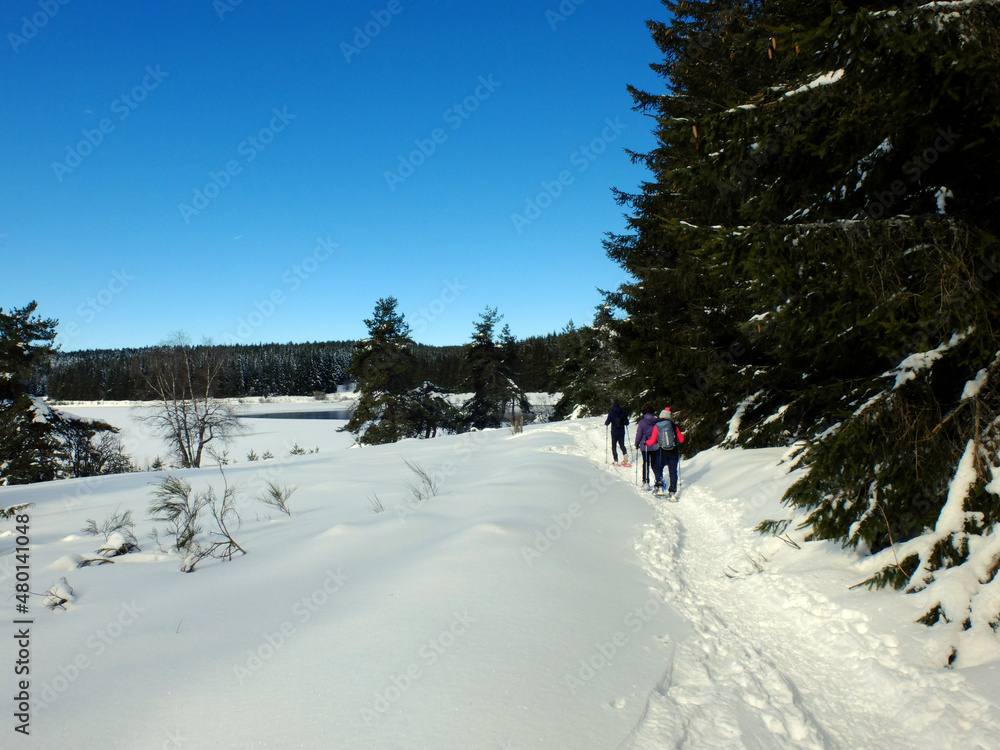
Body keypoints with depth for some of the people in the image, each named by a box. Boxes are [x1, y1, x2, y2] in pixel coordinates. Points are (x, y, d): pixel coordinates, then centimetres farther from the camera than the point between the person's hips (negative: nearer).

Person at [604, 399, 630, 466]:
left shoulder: (611, 412, -9)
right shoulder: (623, 412, -2)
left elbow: (607, 422, -8)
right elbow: (627, 422, 3)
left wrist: (605, 423, 14)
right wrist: (625, 424, 25)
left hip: (614, 432, -2)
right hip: (621, 432, 2)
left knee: (614, 446, 7)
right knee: (622, 445, 19)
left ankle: (616, 461, 3)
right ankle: (625, 454, -8)